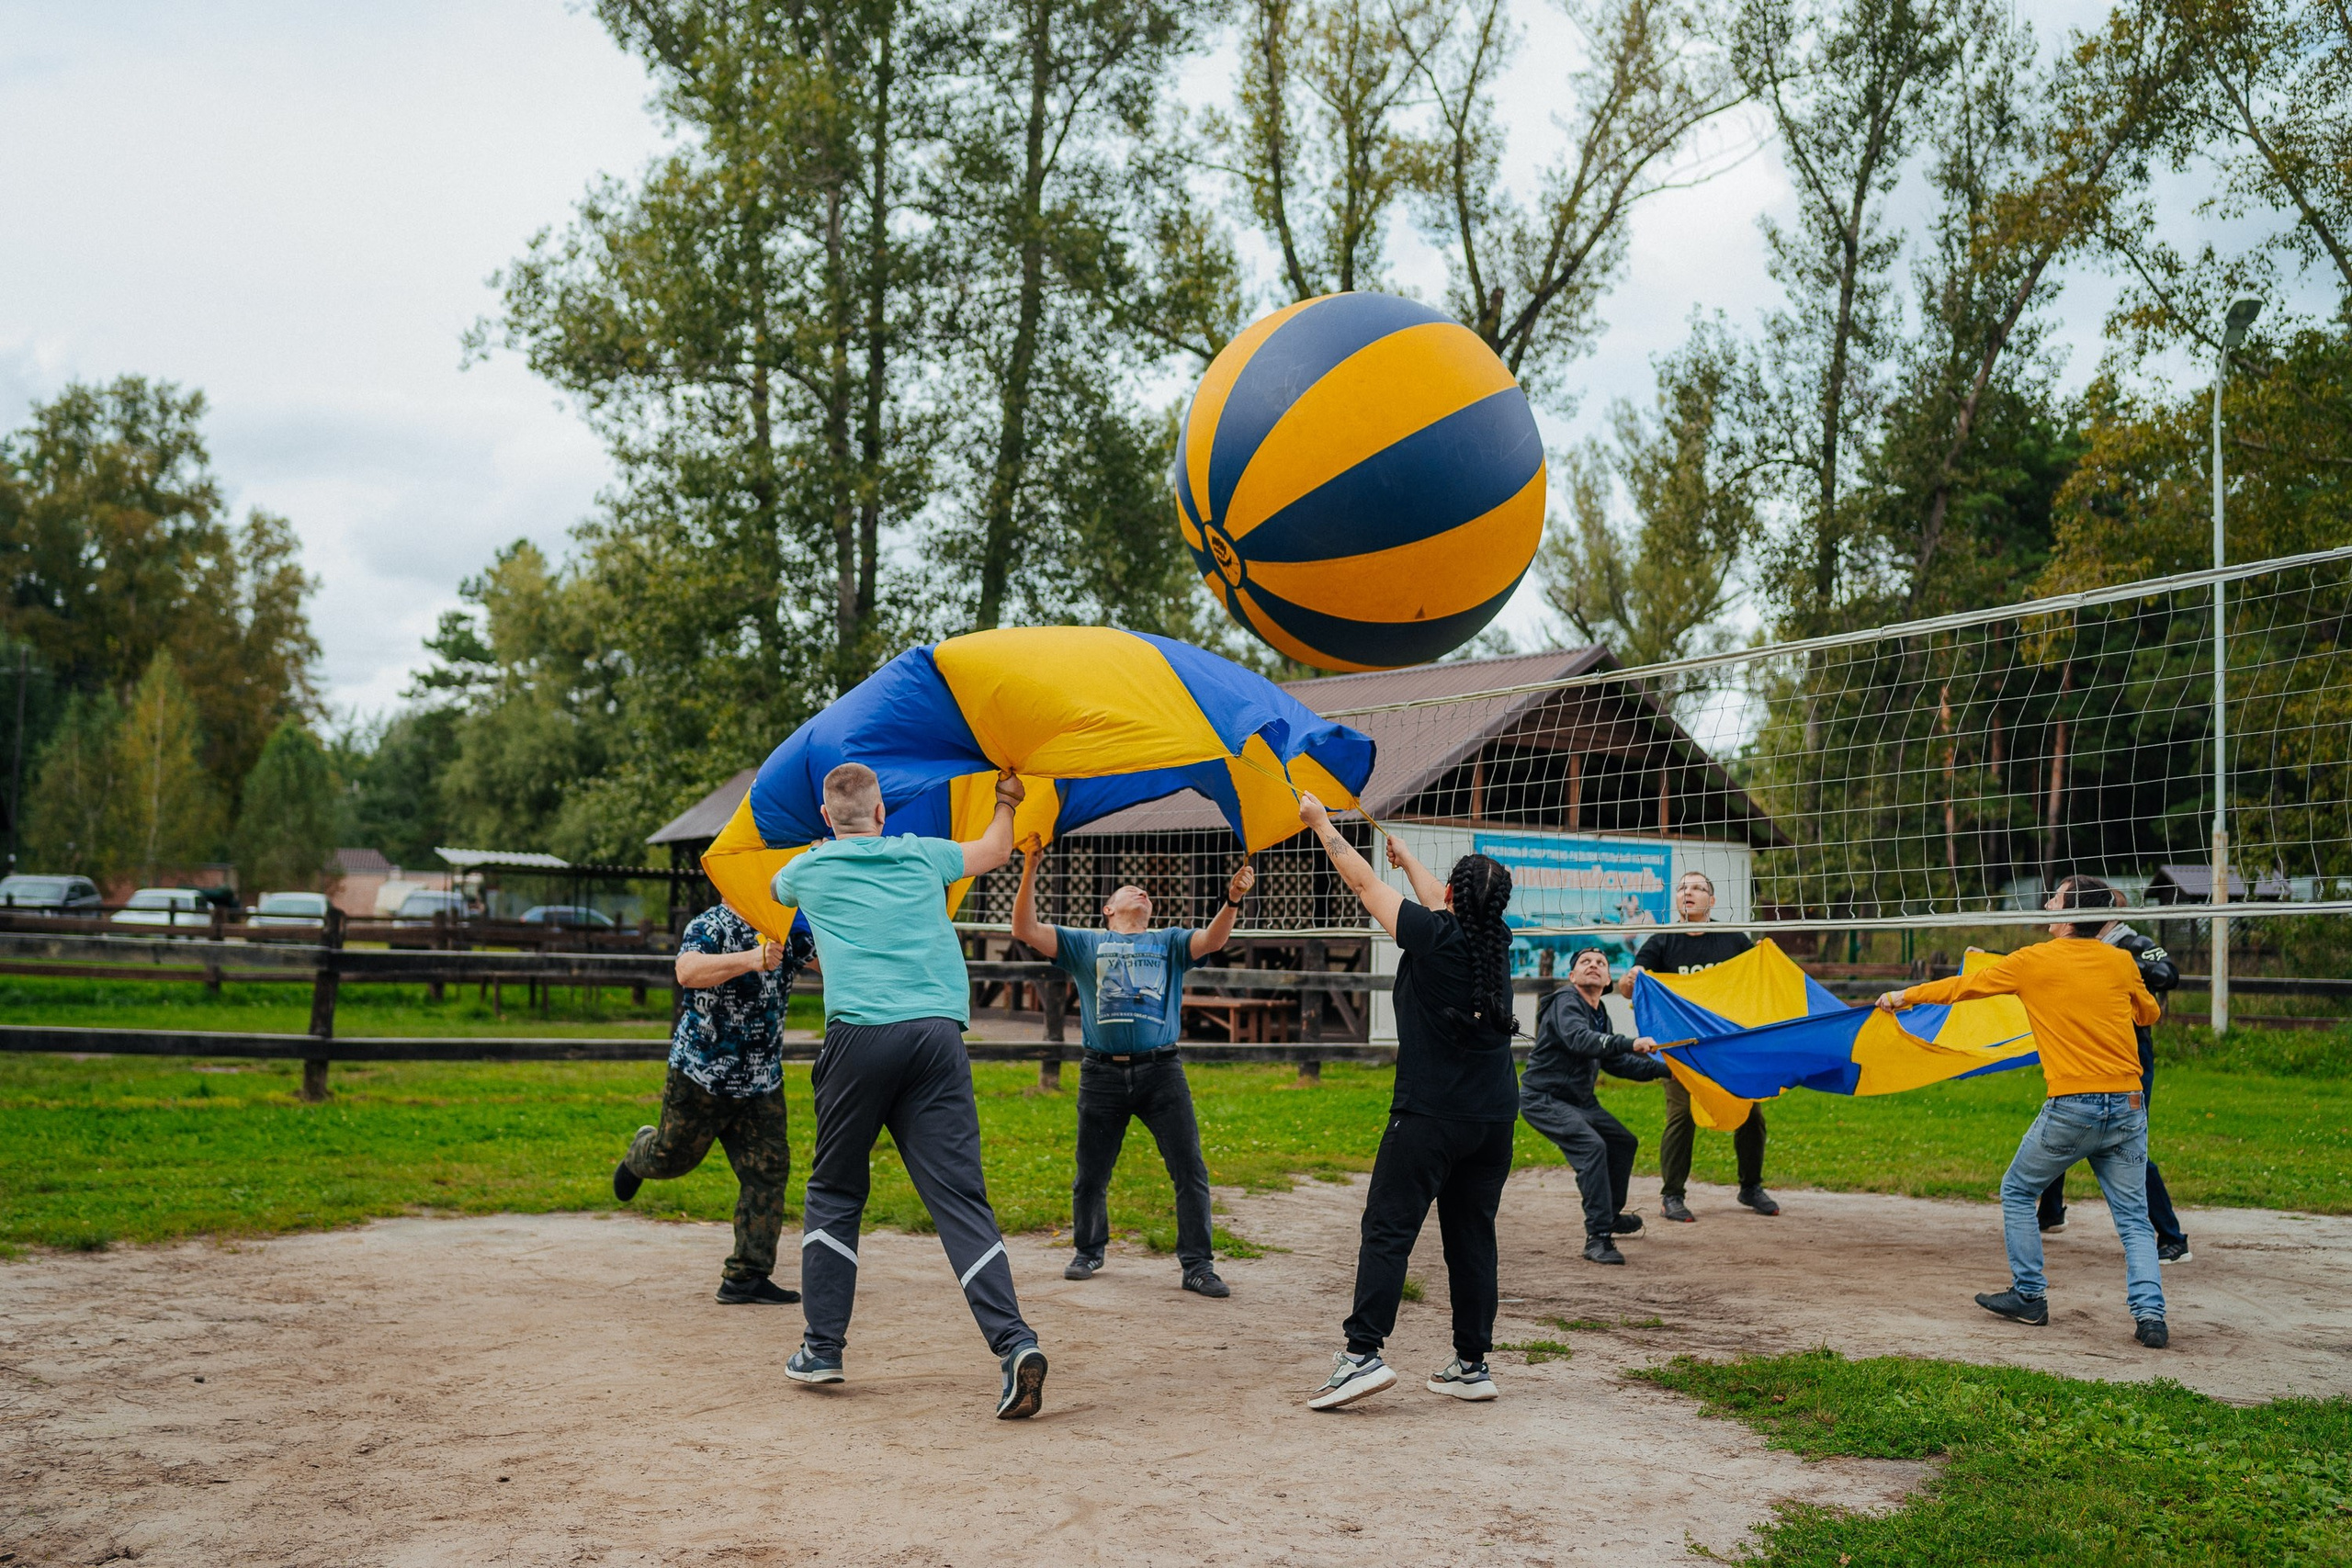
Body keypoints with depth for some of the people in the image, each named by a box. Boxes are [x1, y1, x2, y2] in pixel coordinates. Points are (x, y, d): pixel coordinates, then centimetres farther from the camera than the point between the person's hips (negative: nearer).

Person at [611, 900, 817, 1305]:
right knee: (674, 1156, 13)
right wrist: (750, 959, -53)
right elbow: (688, 972, -38)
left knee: (767, 1170, -3)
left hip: (762, 1082, 4)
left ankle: (746, 1277, 4)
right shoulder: (709, 927, -17)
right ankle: (640, 1154, 51)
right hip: (700, 1074, -4)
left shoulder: (790, 932, 1)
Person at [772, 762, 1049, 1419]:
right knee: (959, 1196, -3)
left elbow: (775, 889, 42)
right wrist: (1007, 799, 55)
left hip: (861, 1037, -1)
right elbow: (994, 852, 37)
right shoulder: (920, 855, 17)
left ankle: (822, 1348, 19)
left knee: (834, 1194, 15)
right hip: (938, 1033, 1)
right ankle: (1014, 1341, -16)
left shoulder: (808, 870, 15)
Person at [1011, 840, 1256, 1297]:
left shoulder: (1168, 943, 16)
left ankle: (1197, 1265, 3)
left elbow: (1212, 940, -3)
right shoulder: (1085, 944, 14)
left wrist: (1232, 901, -23)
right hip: (1102, 1074, 0)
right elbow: (1025, 930, 3)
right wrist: (1029, 869, -9)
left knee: (1191, 1171, -5)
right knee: (1091, 1176, 9)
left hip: (1161, 1072, 0)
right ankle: (1089, 1252, 31)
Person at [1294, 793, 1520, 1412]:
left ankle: (1363, 1353, -12)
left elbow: (1364, 882, 0)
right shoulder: (1496, 940, 6)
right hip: (1495, 1116, 6)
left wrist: (1320, 821, 13)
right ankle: (1473, 1364, 14)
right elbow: (1447, 906, 27)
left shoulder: (1434, 936, -10)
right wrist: (1408, 859, 43)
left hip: (1429, 1114, -6)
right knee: (1472, 1237, 10)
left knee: (1388, 1231, -5)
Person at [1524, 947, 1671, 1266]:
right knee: (1591, 1146, -28)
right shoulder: (1566, 1003, -18)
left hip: (1579, 1101, 10)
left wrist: (1662, 1069, 19)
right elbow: (1578, 1039, -38)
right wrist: (1630, 1043, -49)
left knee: (1624, 1142, 20)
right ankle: (1597, 1237, -28)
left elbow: (1613, 1061, 23)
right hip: (1544, 1099, -10)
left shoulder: (1599, 1015, 11)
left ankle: (1610, 1215, 39)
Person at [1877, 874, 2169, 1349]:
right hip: (2128, 1105, 4)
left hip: (2071, 1107, -3)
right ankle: (2150, 1313, -3)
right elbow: (2149, 1013, 26)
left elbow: (1961, 986, 10)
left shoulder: (2034, 961, -1)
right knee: (2133, 1217, 9)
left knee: (2017, 1192, 16)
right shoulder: (2121, 962, 7)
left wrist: (1903, 996, 23)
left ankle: (2029, 1296, 18)